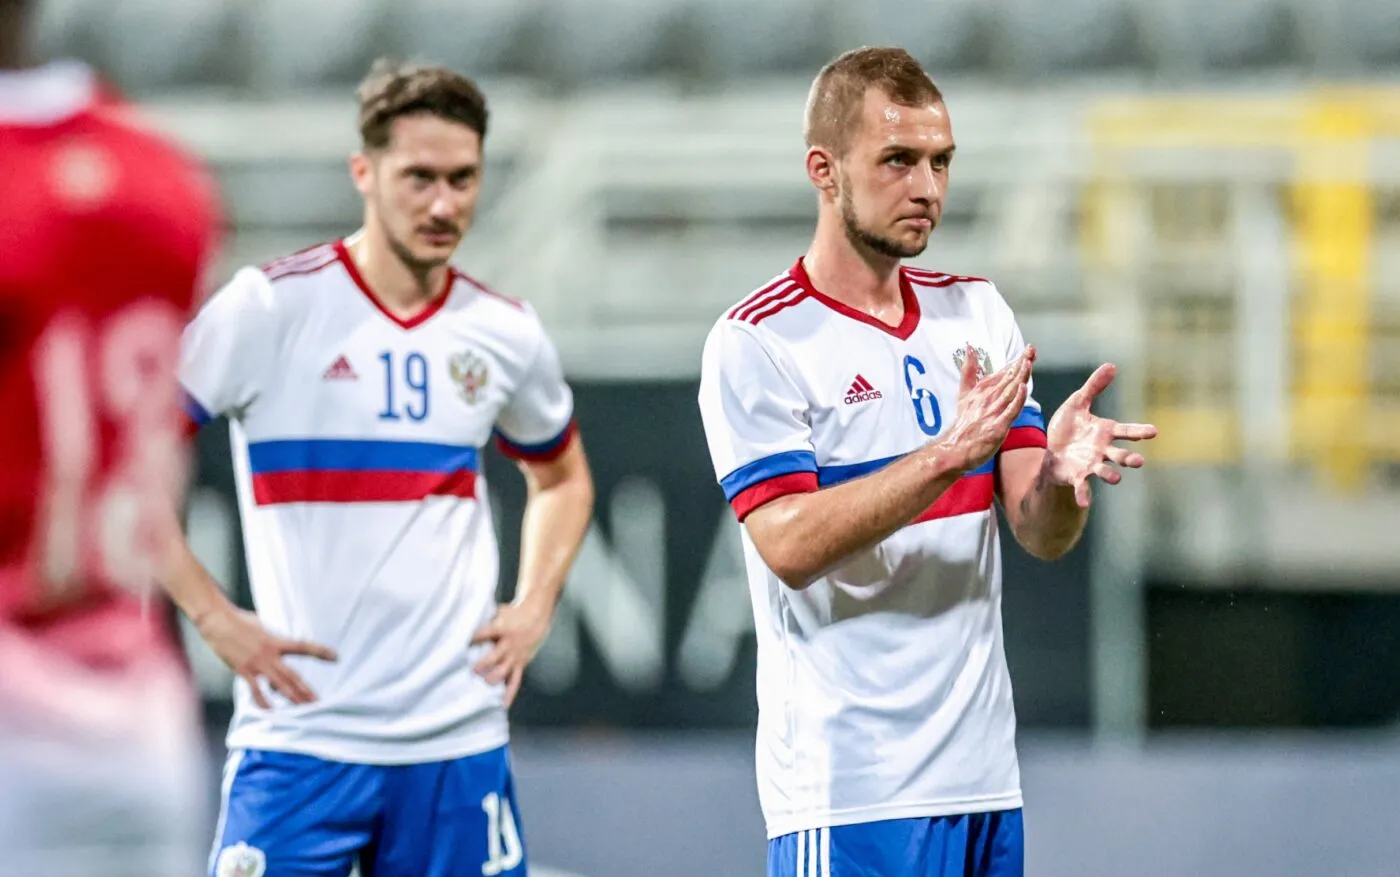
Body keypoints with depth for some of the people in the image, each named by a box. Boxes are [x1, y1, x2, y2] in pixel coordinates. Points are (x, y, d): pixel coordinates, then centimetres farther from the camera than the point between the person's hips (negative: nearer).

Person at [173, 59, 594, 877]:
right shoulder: (272, 305, -7)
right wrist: (217, 619, -11)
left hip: (460, 739, 4)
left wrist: (534, 610, 11)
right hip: (300, 738, -4)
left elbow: (562, 476, 27)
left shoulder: (506, 333, 8)